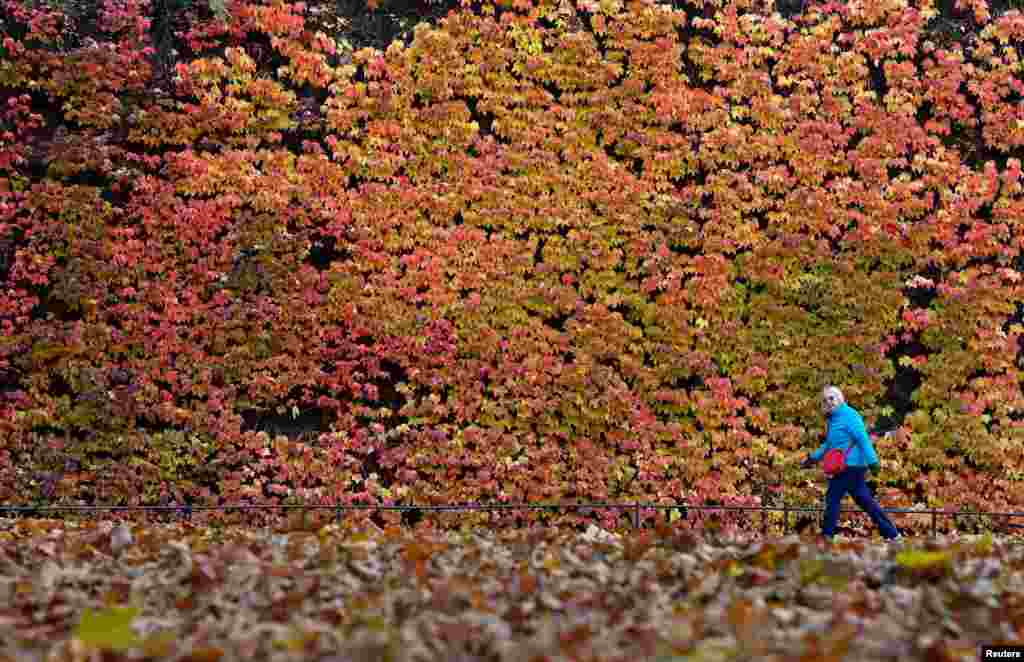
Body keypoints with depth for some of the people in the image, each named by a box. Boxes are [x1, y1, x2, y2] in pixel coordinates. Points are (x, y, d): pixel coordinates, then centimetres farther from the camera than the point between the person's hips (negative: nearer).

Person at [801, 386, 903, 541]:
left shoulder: (848, 415, -11)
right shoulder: (833, 419, 18)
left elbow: (863, 438, -19)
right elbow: (829, 444, 30)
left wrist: (872, 461, -25)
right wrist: (813, 458, 25)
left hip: (850, 466, -10)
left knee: (832, 498, -5)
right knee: (864, 500, 10)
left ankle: (827, 536, 0)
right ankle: (892, 533, 13)